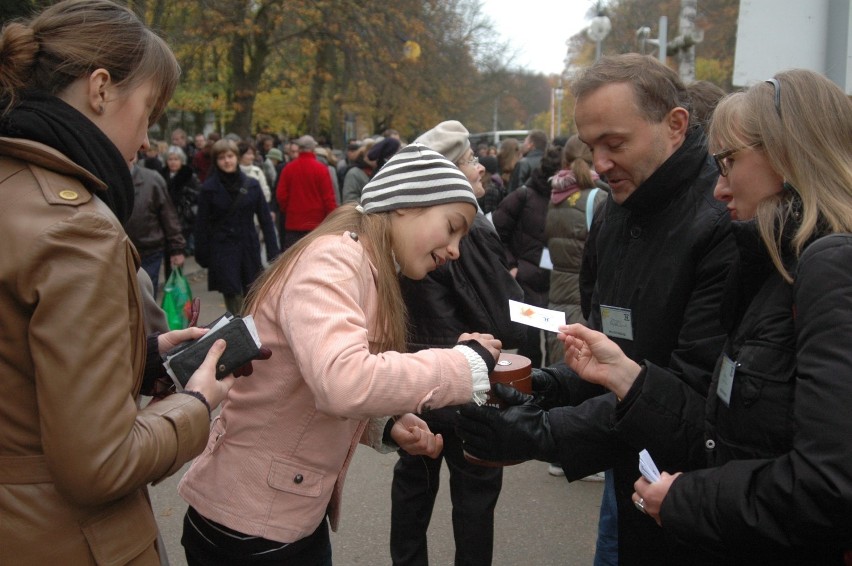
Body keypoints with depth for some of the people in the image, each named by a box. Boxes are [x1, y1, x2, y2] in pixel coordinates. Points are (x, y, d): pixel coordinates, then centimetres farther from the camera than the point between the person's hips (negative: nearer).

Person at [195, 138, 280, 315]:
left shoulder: (251, 185, 3)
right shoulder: (209, 188, -2)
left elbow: (265, 219, 4)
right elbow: (202, 225, 1)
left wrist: (273, 251, 0)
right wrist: (202, 255, -2)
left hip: (249, 249, 2)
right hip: (222, 252, -2)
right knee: (234, 305, -3)